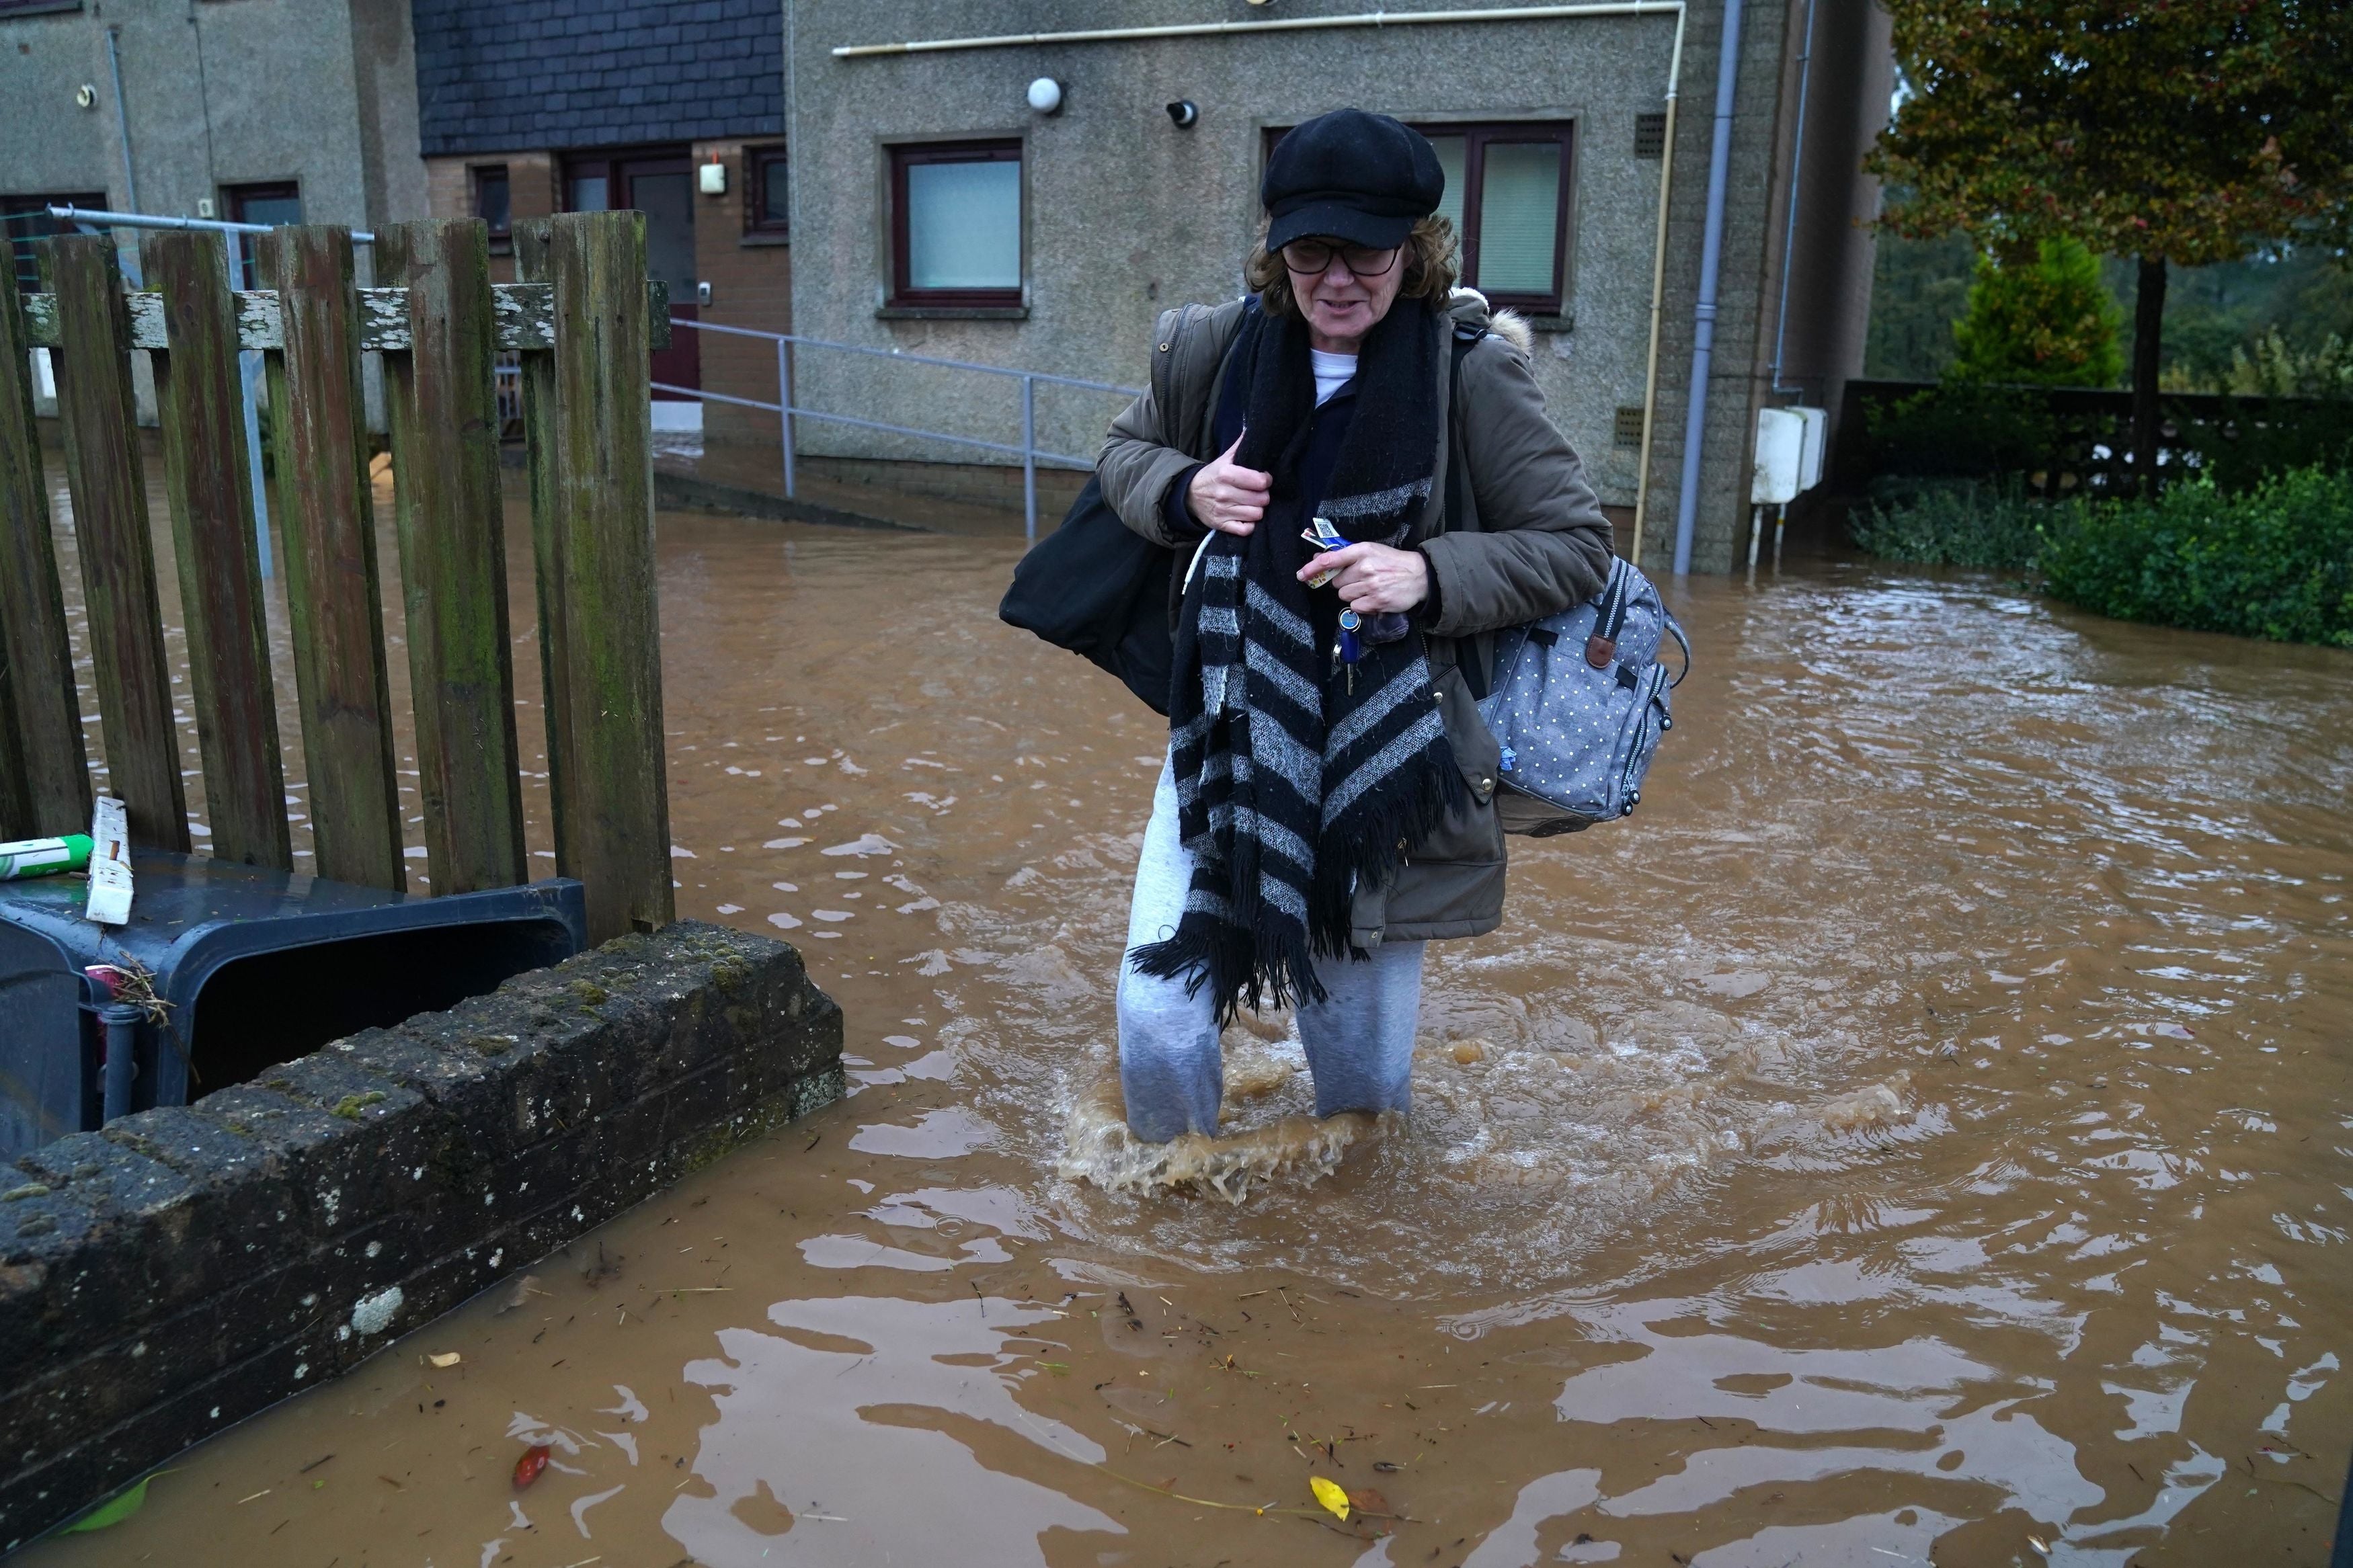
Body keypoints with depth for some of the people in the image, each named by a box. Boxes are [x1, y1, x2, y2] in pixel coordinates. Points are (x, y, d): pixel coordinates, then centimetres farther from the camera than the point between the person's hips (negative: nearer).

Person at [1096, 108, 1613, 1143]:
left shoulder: (1469, 373, -10)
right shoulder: (1216, 349, -2)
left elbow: (1578, 547, -5)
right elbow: (1124, 452, 16)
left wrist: (1430, 576, -22)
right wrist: (1183, 493, -7)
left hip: (1386, 757, -2)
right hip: (1231, 737, 2)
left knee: (1361, 1065, 10)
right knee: (1156, 1017, -5)